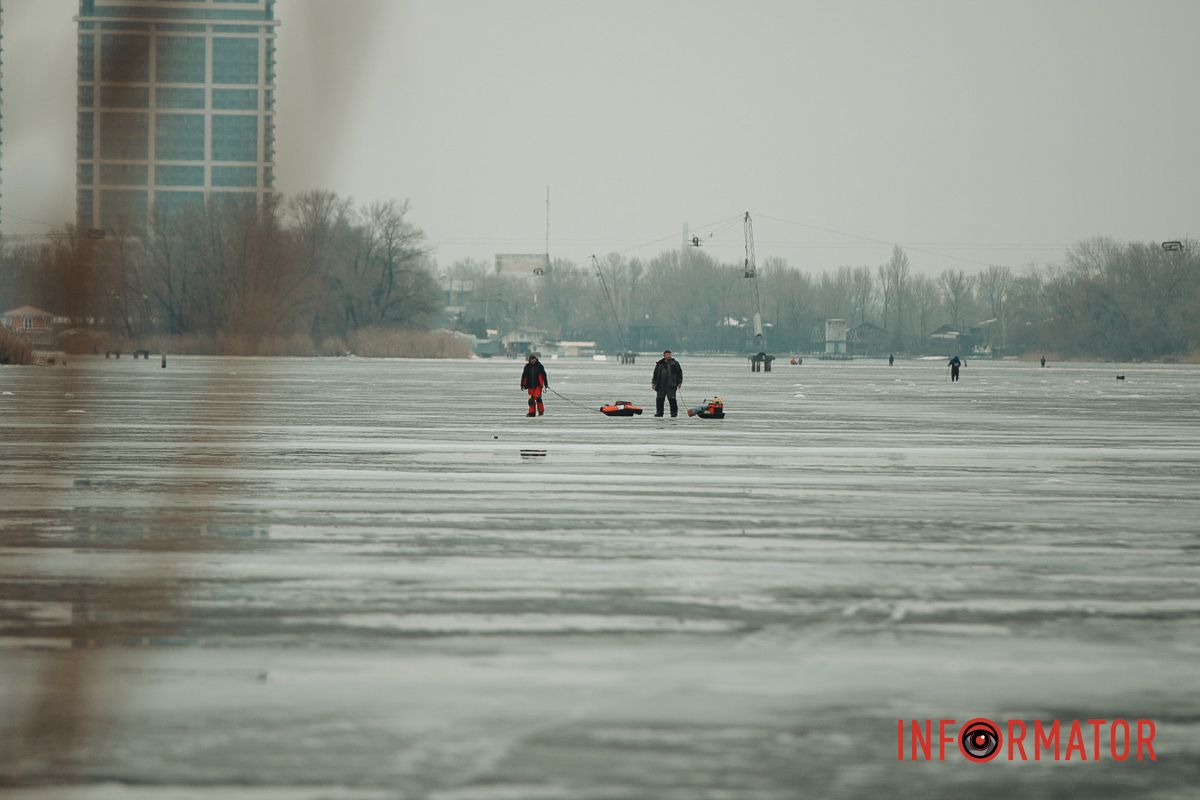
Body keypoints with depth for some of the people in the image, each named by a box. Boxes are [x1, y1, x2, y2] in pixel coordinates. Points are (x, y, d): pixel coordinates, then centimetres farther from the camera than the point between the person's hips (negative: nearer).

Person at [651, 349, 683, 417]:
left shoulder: (674, 363, 5)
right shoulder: (659, 364, 14)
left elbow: (679, 373, 6)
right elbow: (655, 374, 20)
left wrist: (679, 382, 0)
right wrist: (653, 383, 14)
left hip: (671, 385, -4)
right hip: (661, 385, 4)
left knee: (672, 399, -9)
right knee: (659, 399, 2)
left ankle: (674, 412, -2)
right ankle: (659, 412, 11)